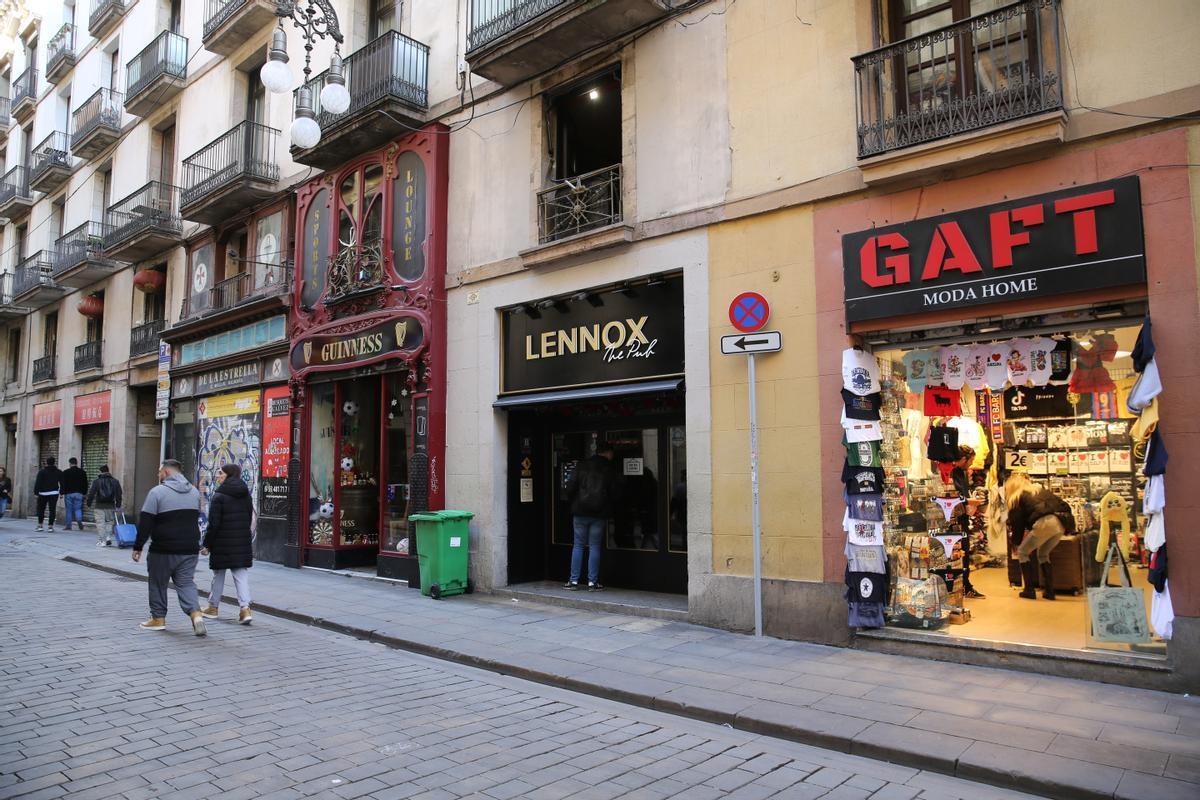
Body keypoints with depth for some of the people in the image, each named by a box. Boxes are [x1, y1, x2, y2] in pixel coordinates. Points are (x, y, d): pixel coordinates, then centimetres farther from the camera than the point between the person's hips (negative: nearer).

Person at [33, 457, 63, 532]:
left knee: (41, 509, 9)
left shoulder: (42, 471, -4)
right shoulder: (59, 472, 5)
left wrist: (36, 492, -4)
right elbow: (62, 483, 6)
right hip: (54, 493, 2)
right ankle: (50, 526, -1)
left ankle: (40, 525, 6)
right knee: (52, 510, 1)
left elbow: (38, 483, -7)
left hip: (43, 493, -2)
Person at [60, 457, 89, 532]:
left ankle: (68, 525, 7)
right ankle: (79, 521, -18)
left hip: (68, 493, -2)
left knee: (69, 510, 4)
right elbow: (85, 484, 9)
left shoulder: (65, 472, -2)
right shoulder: (82, 472, 6)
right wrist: (84, 493, 15)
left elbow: (63, 484, -3)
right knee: (78, 509, 6)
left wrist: (62, 493, 0)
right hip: (79, 493, 2)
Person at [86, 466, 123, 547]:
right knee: (109, 522, 13)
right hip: (111, 505, 2)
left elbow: (91, 493, -3)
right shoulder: (115, 481, 6)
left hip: (100, 506, -2)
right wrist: (118, 505, 11)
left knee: (100, 523, 1)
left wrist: (89, 503, 5)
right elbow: (118, 494, 7)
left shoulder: (96, 481, -2)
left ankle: (100, 541, 1)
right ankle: (108, 538, 2)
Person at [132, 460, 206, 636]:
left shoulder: (157, 492, -10)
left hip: (163, 550, -4)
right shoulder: (194, 491, 9)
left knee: (158, 583, 13)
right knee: (186, 583, 6)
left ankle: (158, 618, 22)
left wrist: (138, 547, -4)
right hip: (190, 549, 5)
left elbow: (145, 523, -10)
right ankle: (196, 613, -14)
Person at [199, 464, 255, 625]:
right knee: (241, 575, 3)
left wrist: (207, 545, -5)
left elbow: (213, 524, -13)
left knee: (218, 575, 12)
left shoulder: (219, 497, -12)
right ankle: (245, 608, -10)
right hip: (243, 543, 4)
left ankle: (213, 607, 27)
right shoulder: (246, 495, 6)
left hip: (222, 544, -4)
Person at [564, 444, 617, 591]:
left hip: (580, 512, 1)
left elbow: (570, 487, -1)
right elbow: (613, 492, 0)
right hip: (599, 514, -1)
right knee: (595, 547, 4)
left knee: (578, 546, 7)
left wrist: (572, 504, 13)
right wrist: (609, 511, 14)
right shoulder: (608, 469, -1)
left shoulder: (582, 466, 3)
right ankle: (592, 582, 3)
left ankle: (573, 581, 7)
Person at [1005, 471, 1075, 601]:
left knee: (1022, 552, 14)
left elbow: (1017, 523, 16)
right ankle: (1049, 591, 20)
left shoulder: (1016, 498, 17)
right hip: (1061, 522, 6)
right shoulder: (1040, 490, 31)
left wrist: (1016, 543, 28)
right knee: (1043, 554, 26)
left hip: (1044, 523, -6)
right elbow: (1062, 504, 20)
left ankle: (1029, 590, 9)